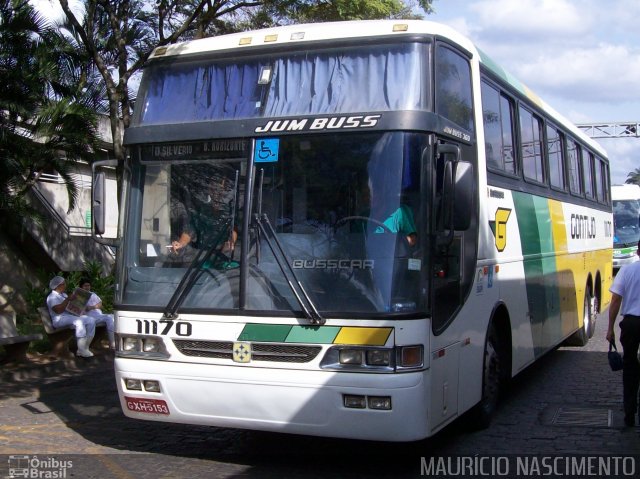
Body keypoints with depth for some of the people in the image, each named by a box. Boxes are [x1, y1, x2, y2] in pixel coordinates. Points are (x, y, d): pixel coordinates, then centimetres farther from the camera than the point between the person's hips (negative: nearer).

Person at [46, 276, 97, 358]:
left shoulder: (63, 295, 26)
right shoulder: (52, 297, -4)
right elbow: (58, 310, -20)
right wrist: (68, 299, -21)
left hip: (71, 316, 9)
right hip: (60, 319, -9)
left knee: (91, 320, -13)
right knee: (79, 322, -37)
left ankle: (85, 348, -15)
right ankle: (81, 350, -36)